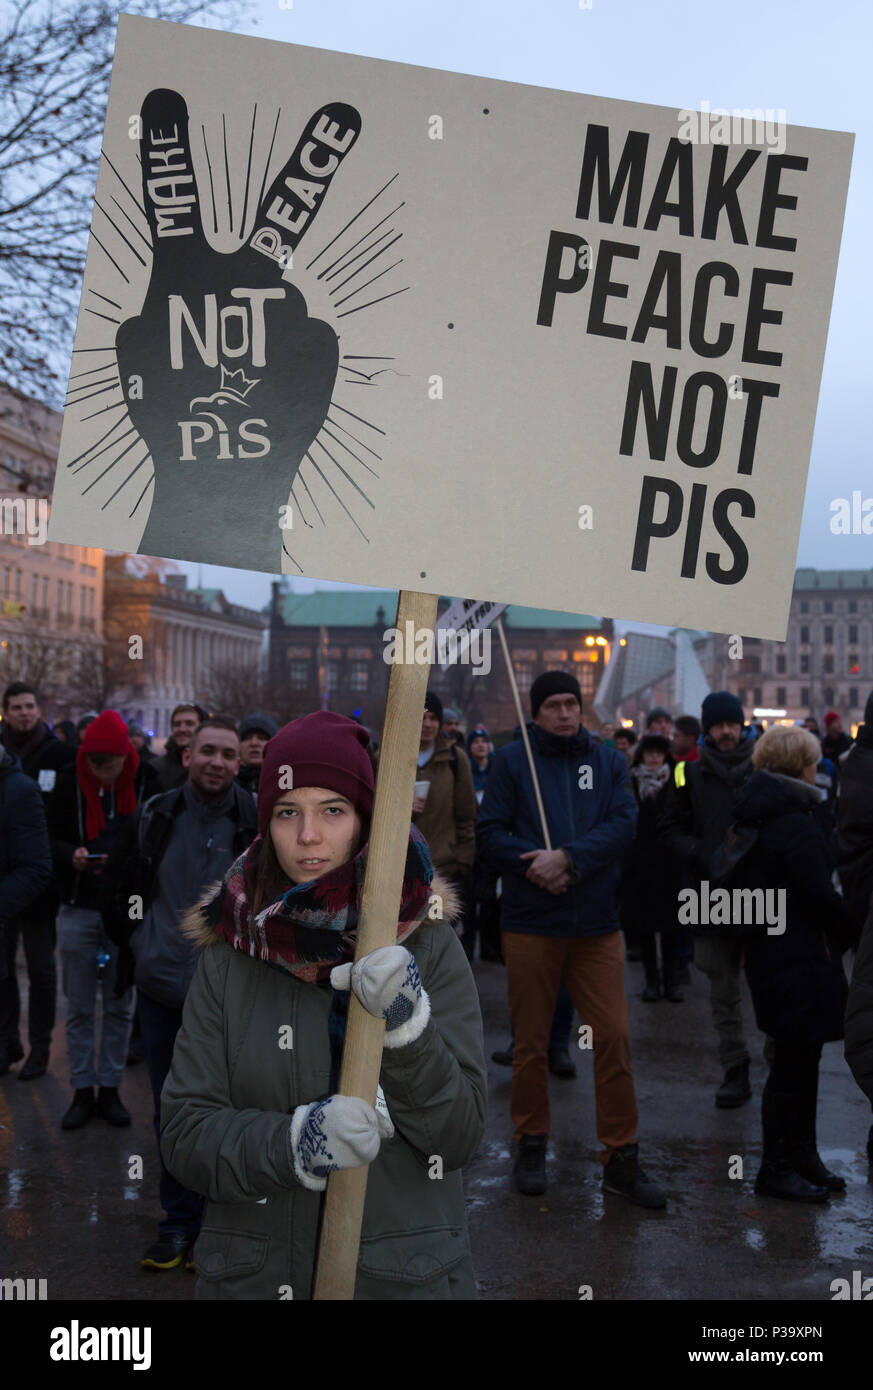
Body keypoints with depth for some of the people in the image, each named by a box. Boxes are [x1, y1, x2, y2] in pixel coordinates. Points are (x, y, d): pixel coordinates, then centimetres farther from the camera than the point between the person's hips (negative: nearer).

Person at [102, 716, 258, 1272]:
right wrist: (137, 943, 6)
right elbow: (119, 887, 12)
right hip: (163, 989, 3)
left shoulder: (257, 822, -7)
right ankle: (180, 1222, 26)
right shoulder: (155, 816, 0)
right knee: (172, 1111, 12)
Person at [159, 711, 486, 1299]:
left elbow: (461, 1137, -11)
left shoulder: (428, 942, -9)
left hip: (407, 1272, -1)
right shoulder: (230, 953, -5)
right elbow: (185, 1133, -7)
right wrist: (292, 1141, -24)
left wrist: (408, 1029, -27)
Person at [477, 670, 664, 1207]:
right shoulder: (512, 760, 2)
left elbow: (624, 822, -6)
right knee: (531, 1042, 8)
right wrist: (533, 864, -19)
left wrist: (568, 857, -19)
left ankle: (621, 1157, 12)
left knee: (614, 1038, 1)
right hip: (530, 922, -1)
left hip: (598, 925, 2)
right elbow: (490, 834, -2)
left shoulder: (608, 761, 7)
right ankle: (532, 1145, 25)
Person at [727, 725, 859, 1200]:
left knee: (798, 1060, 18)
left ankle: (802, 1158, 29)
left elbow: (741, 881, 17)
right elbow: (822, 898, -20)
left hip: (767, 952, 10)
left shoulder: (753, 821, 10)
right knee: (793, 1064, 0)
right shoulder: (795, 825, -19)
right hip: (800, 962, -10)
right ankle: (777, 1169, 10)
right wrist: (857, 936, -5)